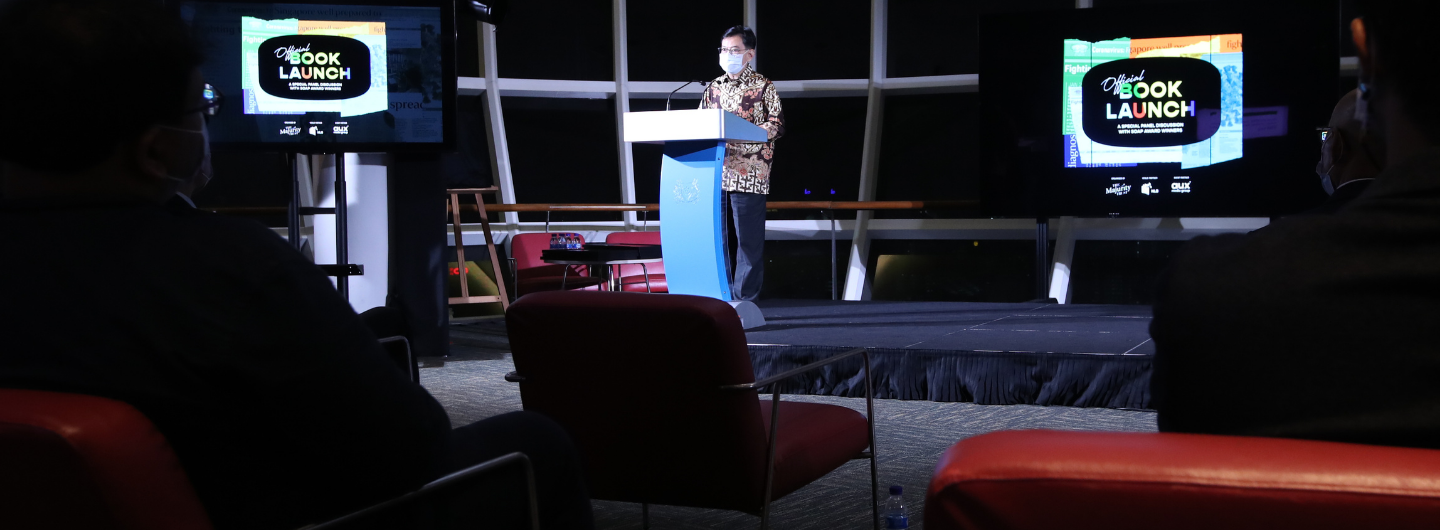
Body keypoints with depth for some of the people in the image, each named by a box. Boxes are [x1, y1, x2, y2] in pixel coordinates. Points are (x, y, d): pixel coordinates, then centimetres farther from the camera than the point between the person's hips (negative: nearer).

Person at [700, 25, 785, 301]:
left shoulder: (763, 87, 1)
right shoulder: (714, 87, 16)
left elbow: (777, 126, -6)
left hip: (749, 172, -5)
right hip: (714, 172, 5)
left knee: (748, 237, -2)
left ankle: (744, 297, 4)